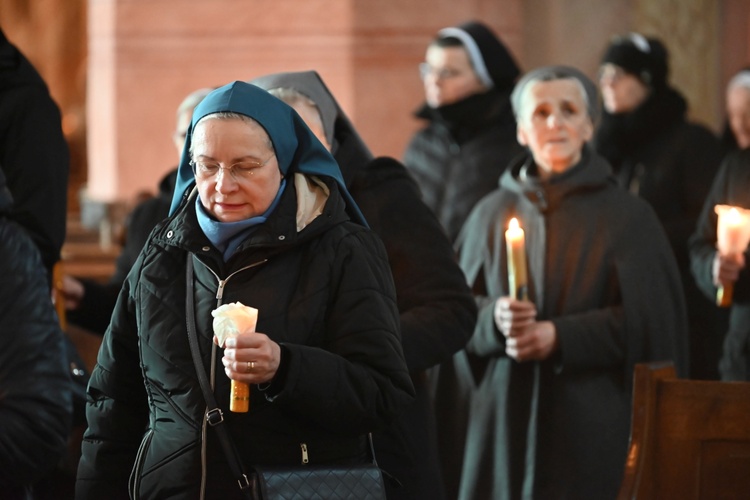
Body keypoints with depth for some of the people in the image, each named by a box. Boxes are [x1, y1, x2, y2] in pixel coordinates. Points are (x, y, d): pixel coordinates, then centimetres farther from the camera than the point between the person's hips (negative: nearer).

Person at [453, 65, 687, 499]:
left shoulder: (628, 216, 2)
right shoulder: (492, 213, 10)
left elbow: (650, 321, -4)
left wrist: (560, 336, -14)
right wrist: (494, 318, -12)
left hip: (593, 422, -2)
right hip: (506, 419, 2)